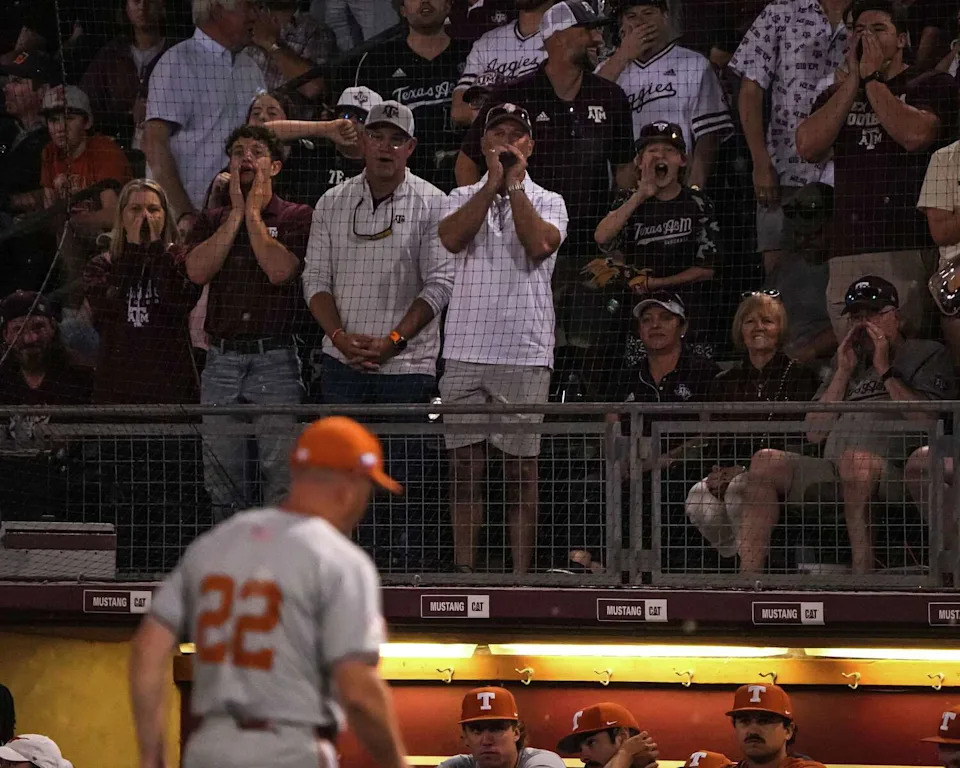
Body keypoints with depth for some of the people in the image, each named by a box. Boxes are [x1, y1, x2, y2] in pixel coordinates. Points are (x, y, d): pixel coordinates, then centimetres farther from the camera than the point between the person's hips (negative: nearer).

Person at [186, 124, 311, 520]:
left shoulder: (296, 217, 5)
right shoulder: (213, 220, 16)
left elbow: (280, 269, -12)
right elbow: (198, 270, -2)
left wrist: (254, 213, -4)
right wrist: (236, 213, -1)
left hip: (274, 357, -4)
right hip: (222, 358, 4)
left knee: (280, 471, -8)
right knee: (221, 476, 5)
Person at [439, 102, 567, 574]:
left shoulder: (547, 202, 9)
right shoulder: (462, 198, 13)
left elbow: (540, 244, -11)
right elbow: (452, 237, -8)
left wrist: (515, 185, -6)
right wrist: (492, 183, -9)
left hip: (525, 353, -1)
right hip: (466, 346, 1)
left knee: (522, 465, -1)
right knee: (465, 464, 1)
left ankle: (522, 573, 0)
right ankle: (464, 570, 4)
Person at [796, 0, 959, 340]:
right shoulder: (838, 94, 23)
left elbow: (914, 135, -13)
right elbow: (809, 147, 5)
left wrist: (872, 79, -1)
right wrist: (854, 80, 4)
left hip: (910, 248, -4)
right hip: (848, 252, 4)